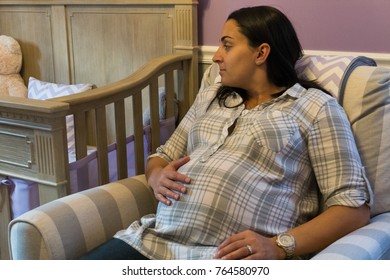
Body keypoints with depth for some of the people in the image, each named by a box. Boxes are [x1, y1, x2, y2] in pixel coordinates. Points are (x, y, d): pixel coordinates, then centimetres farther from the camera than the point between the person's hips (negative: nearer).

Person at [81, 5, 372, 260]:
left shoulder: (315, 107, 4)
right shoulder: (210, 97, 21)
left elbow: (355, 207, -2)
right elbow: (162, 157, 26)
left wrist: (279, 247, -16)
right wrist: (157, 177, 1)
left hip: (232, 259, -4)